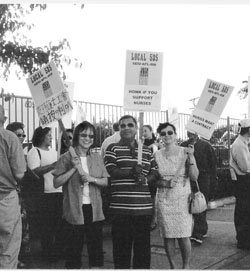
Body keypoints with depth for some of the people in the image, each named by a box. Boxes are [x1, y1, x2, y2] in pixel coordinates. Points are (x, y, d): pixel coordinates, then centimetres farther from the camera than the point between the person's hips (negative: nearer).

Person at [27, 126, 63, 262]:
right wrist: (53, 165, -19)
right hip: (45, 194, -7)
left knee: (60, 223, 11)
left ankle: (58, 250, 24)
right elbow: (35, 171, -17)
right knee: (47, 225, 1)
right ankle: (47, 253, 14)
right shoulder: (34, 152, -5)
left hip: (59, 191, 7)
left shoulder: (53, 151, 18)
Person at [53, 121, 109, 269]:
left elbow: (105, 181, 7)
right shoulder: (67, 157, -3)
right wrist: (73, 168, -15)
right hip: (75, 209, -3)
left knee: (96, 246, 11)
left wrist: (91, 179, -11)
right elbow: (56, 183, -7)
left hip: (94, 209, 3)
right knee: (74, 248, 5)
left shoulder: (97, 157, 7)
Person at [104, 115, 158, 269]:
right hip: (121, 206, -3)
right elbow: (111, 170, -7)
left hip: (144, 206, 3)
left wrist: (146, 179, -9)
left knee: (143, 245, 7)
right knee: (122, 245, 2)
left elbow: (155, 173, 13)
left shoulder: (147, 151, 16)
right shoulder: (113, 148, 6)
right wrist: (132, 172, -19)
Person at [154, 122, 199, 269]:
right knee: (168, 236, 6)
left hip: (183, 199, -2)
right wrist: (165, 183, -12)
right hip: (164, 200, 2)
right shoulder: (157, 155, 4)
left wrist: (190, 157, -16)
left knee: (184, 237, -3)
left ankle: (186, 266, 17)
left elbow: (194, 176, -5)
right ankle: (173, 266, 23)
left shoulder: (185, 152, -1)